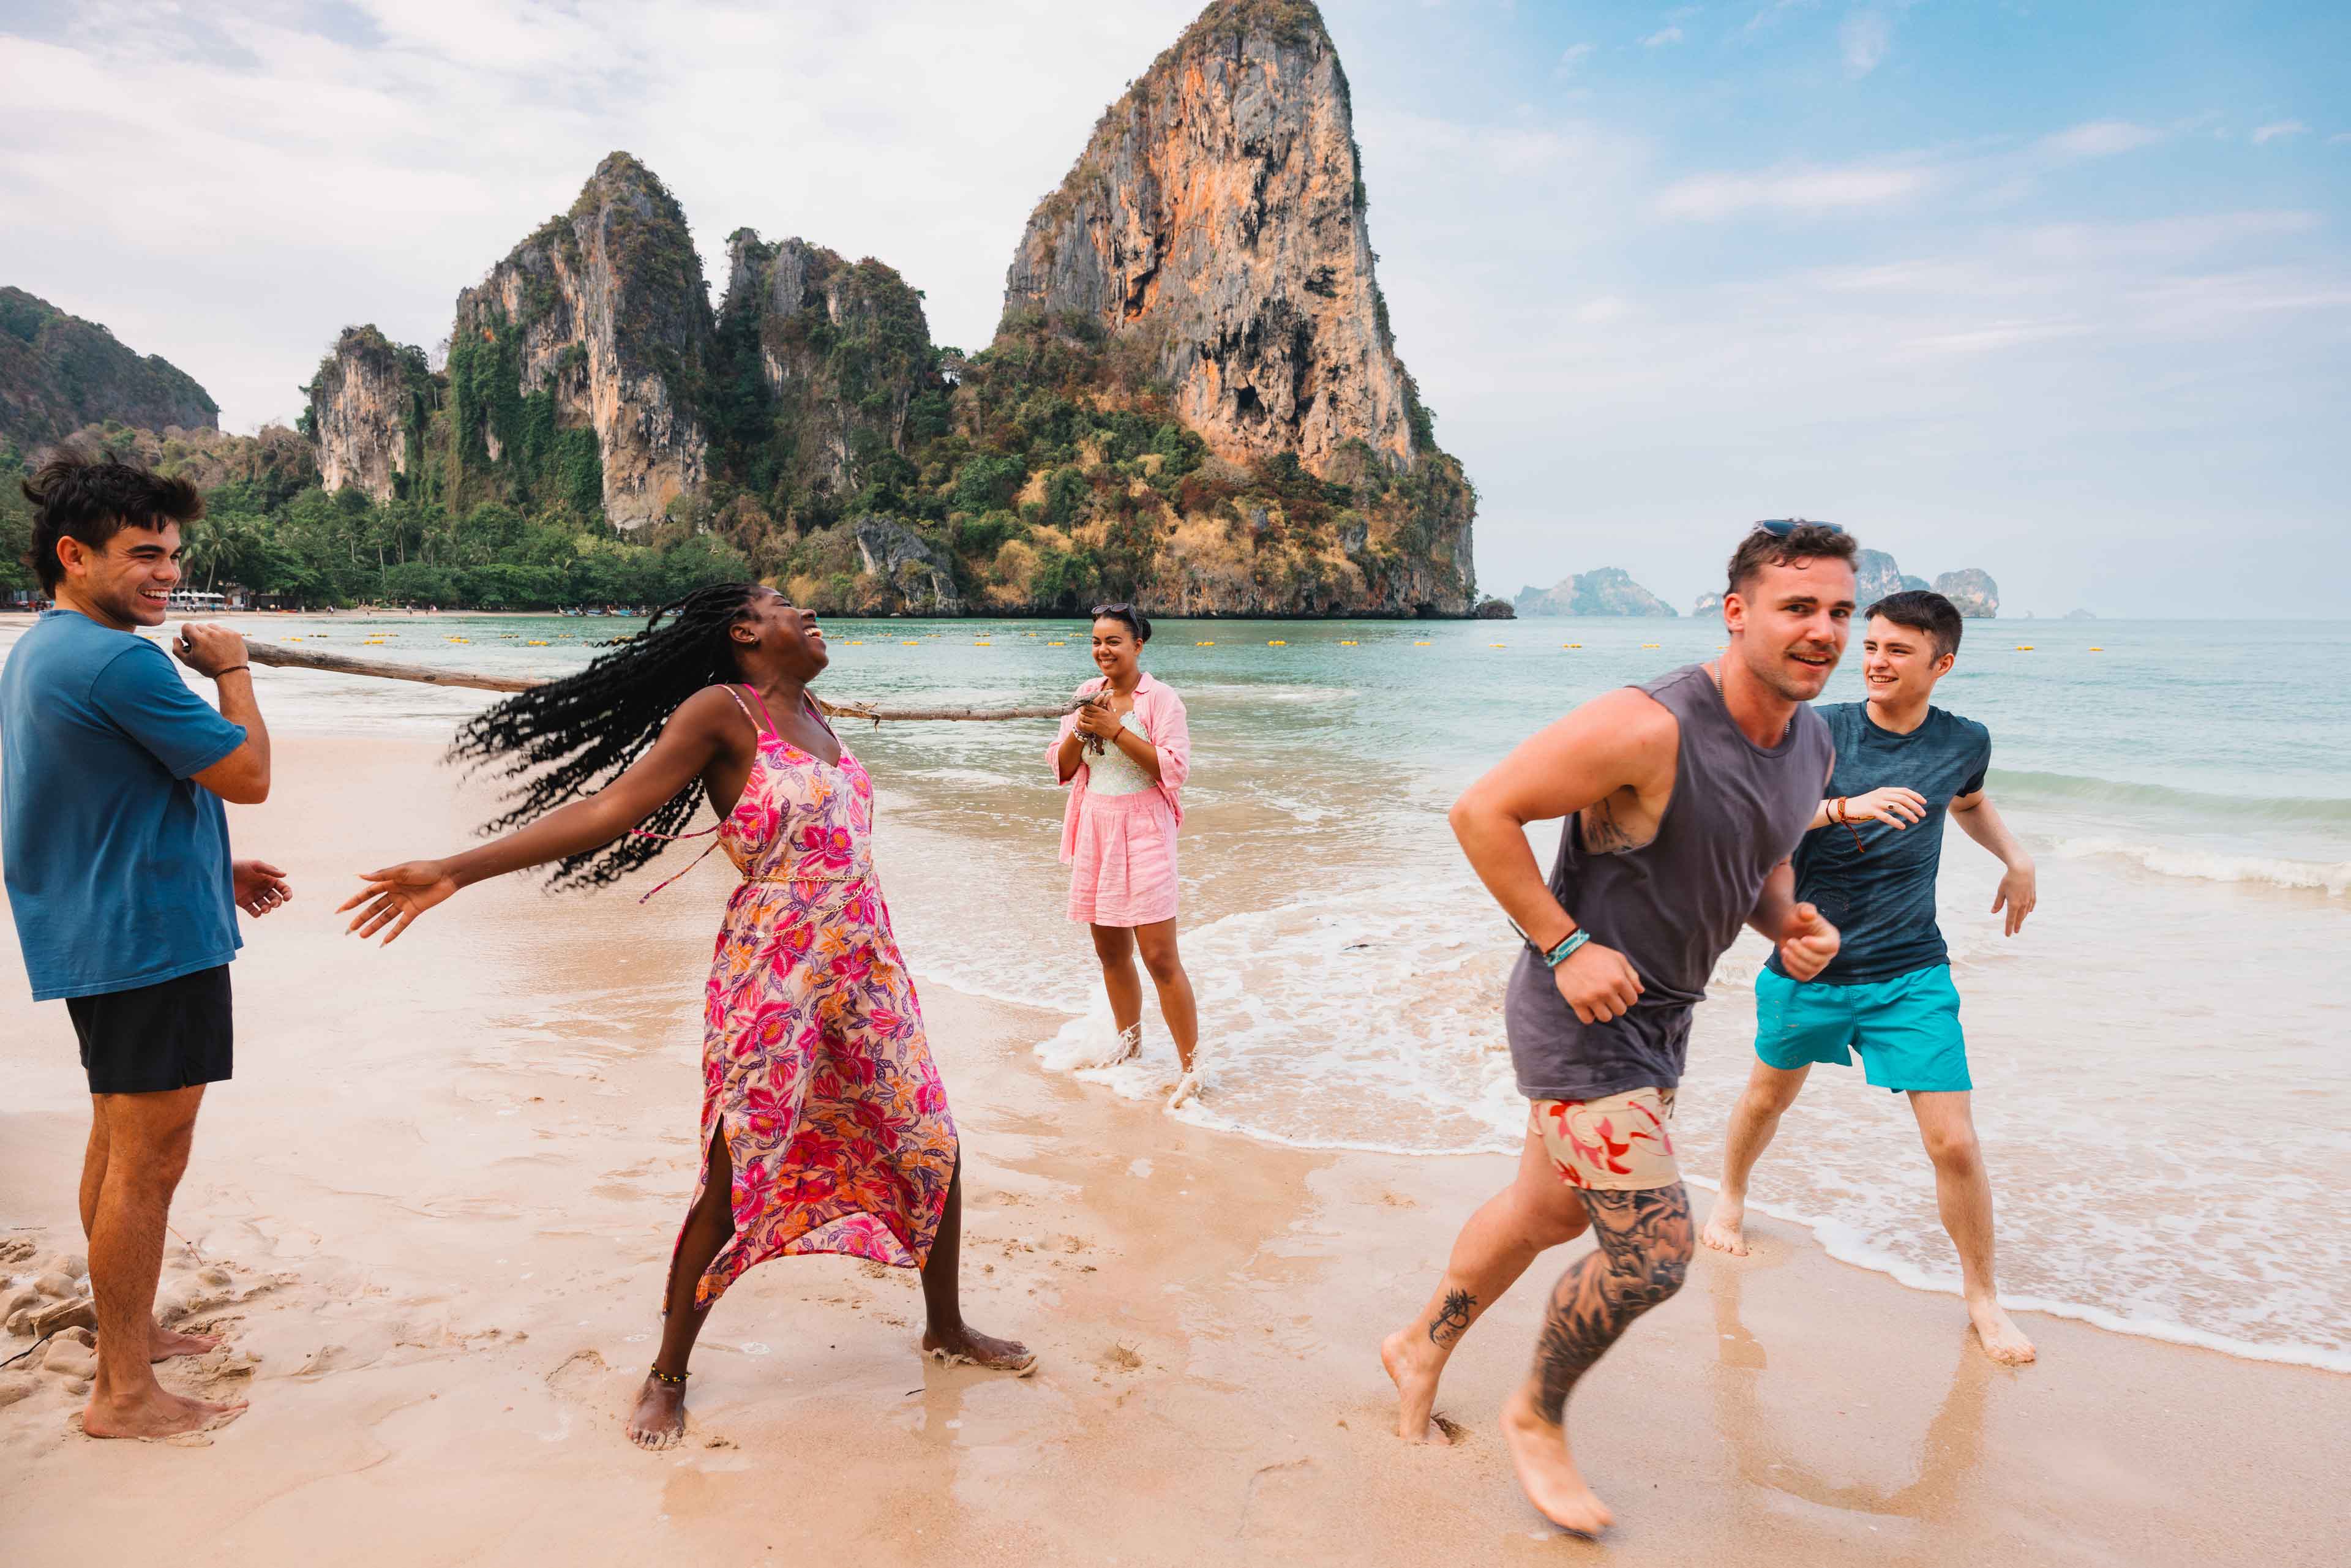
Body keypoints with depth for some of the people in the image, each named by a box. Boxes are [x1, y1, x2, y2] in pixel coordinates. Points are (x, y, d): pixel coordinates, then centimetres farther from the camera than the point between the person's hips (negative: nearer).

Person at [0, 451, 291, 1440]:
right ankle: (124, 1393, 7)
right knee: (149, 1163, -3)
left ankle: (128, 1331, 35)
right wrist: (232, 671, -2)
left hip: (95, 939, 11)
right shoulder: (121, 662, -21)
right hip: (152, 942, -11)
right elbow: (247, 775, -16)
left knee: (118, 1146, 20)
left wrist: (214, 871, 21)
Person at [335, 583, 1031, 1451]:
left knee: (931, 1148, 12)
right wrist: (457, 870, -19)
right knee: (736, 1180, 1)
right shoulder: (720, 710, -10)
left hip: (865, 972, 7)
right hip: (770, 980, -7)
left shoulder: (808, 711, 10)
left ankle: (946, 1328, 34)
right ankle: (668, 1374, 24)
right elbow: (609, 807, -15)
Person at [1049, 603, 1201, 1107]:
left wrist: (1115, 729, -19)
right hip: (1095, 829, 6)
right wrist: (1081, 730, -9)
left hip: (1143, 832, -6)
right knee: (1110, 952, 16)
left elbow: (1174, 768, -17)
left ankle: (1190, 1069, 1)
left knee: (1160, 957, -8)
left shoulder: (1161, 698, -7)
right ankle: (1129, 1045, 35)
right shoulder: (1088, 694, 10)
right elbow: (1062, 768, 10)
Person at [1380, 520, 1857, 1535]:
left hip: (1658, 1022, 9)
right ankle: (1538, 1417, 22)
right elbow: (1481, 812, -23)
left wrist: (1790, 922, -3)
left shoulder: (1811, 744, 1)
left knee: (1552, 1210, 22)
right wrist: (1567, 947, -24)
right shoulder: (1647, 729, -27)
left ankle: (1422, 1350, 47)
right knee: (1652, 1255, -7)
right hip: (1581, 1023, -9)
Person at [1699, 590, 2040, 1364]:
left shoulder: (1965, 742, -2)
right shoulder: (1821, 732, -11)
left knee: (1953, 1141, -6)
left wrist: (2016, 856, 6)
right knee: (1769, 1096, 21)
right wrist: (1846, 808, -37)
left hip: (1911, 976, 1)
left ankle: (1982, 1296, 17)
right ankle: (1731, 1197, 51)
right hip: (1805, 964, 0)